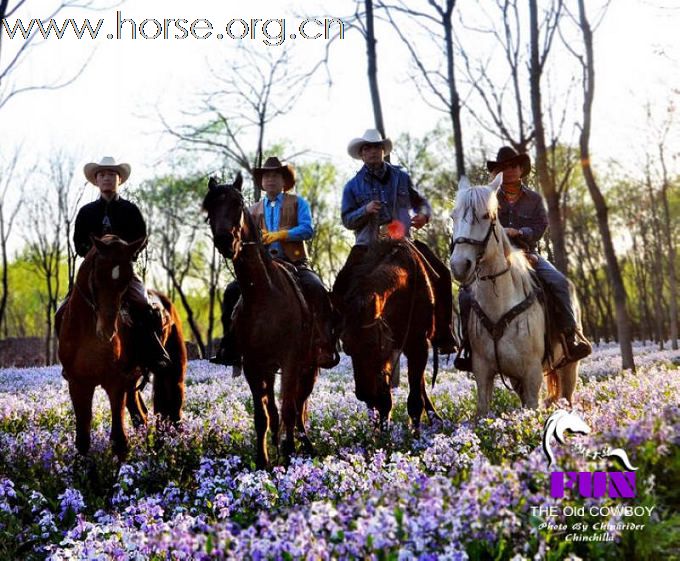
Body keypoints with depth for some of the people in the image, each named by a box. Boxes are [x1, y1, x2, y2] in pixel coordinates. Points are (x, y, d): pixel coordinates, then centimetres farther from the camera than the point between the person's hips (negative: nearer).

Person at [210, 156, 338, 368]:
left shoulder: (298, 202, 13)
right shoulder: (254, 210, 22)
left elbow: (307, 229, -3)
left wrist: (280, 235, -15)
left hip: (295, 263, -3)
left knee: (316, 290, -31)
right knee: (233, 291, -15)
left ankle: (325, 348, -28)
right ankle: (230, 349, -10)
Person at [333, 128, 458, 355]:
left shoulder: (401, 177, 9)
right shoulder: (353, 186, 7)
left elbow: (421, 202, 17)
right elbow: (347, 220, 3)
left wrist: (423, 215, -7)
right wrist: (365, 210, -16)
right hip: (368, 245, 0)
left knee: (441, 275, -13)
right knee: (343, 283, -18)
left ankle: (442, 335, -5)